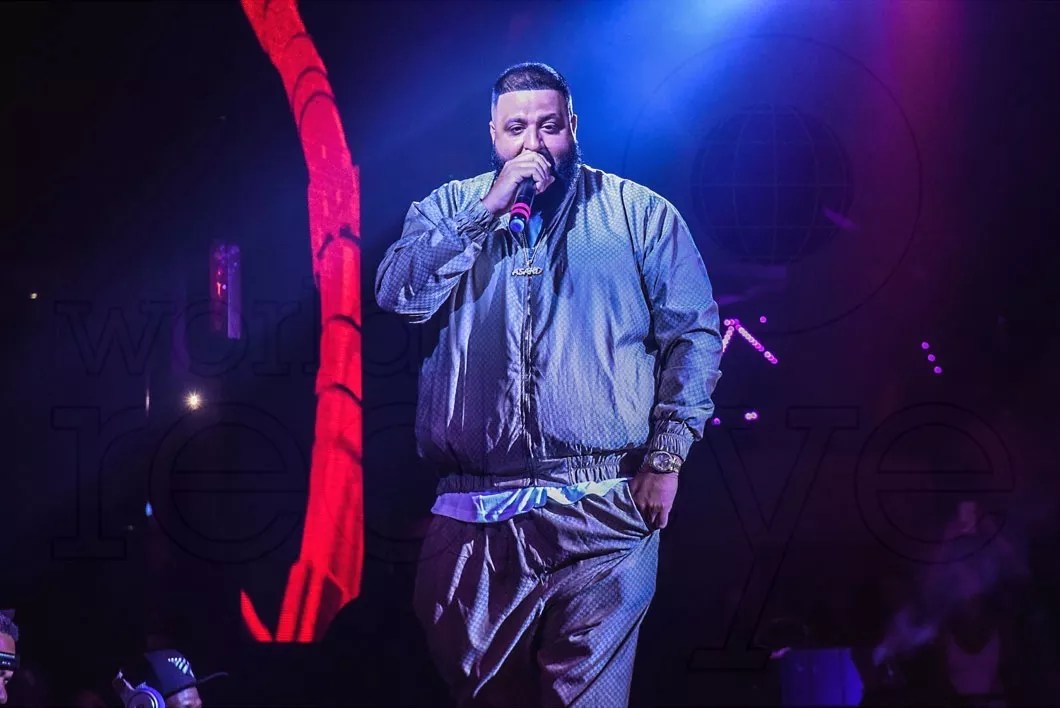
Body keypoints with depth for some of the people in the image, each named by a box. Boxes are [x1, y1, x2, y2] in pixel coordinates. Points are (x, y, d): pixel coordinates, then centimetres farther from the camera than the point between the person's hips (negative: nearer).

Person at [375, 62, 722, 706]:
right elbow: (398, 294, -5)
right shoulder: (450, 209, 13)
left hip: (602, 509, -2)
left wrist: (667, 454, -5)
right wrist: (489, 208, -10)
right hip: (474, 514, 2)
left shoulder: (638, 213, 7)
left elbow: (693, 331, 4)